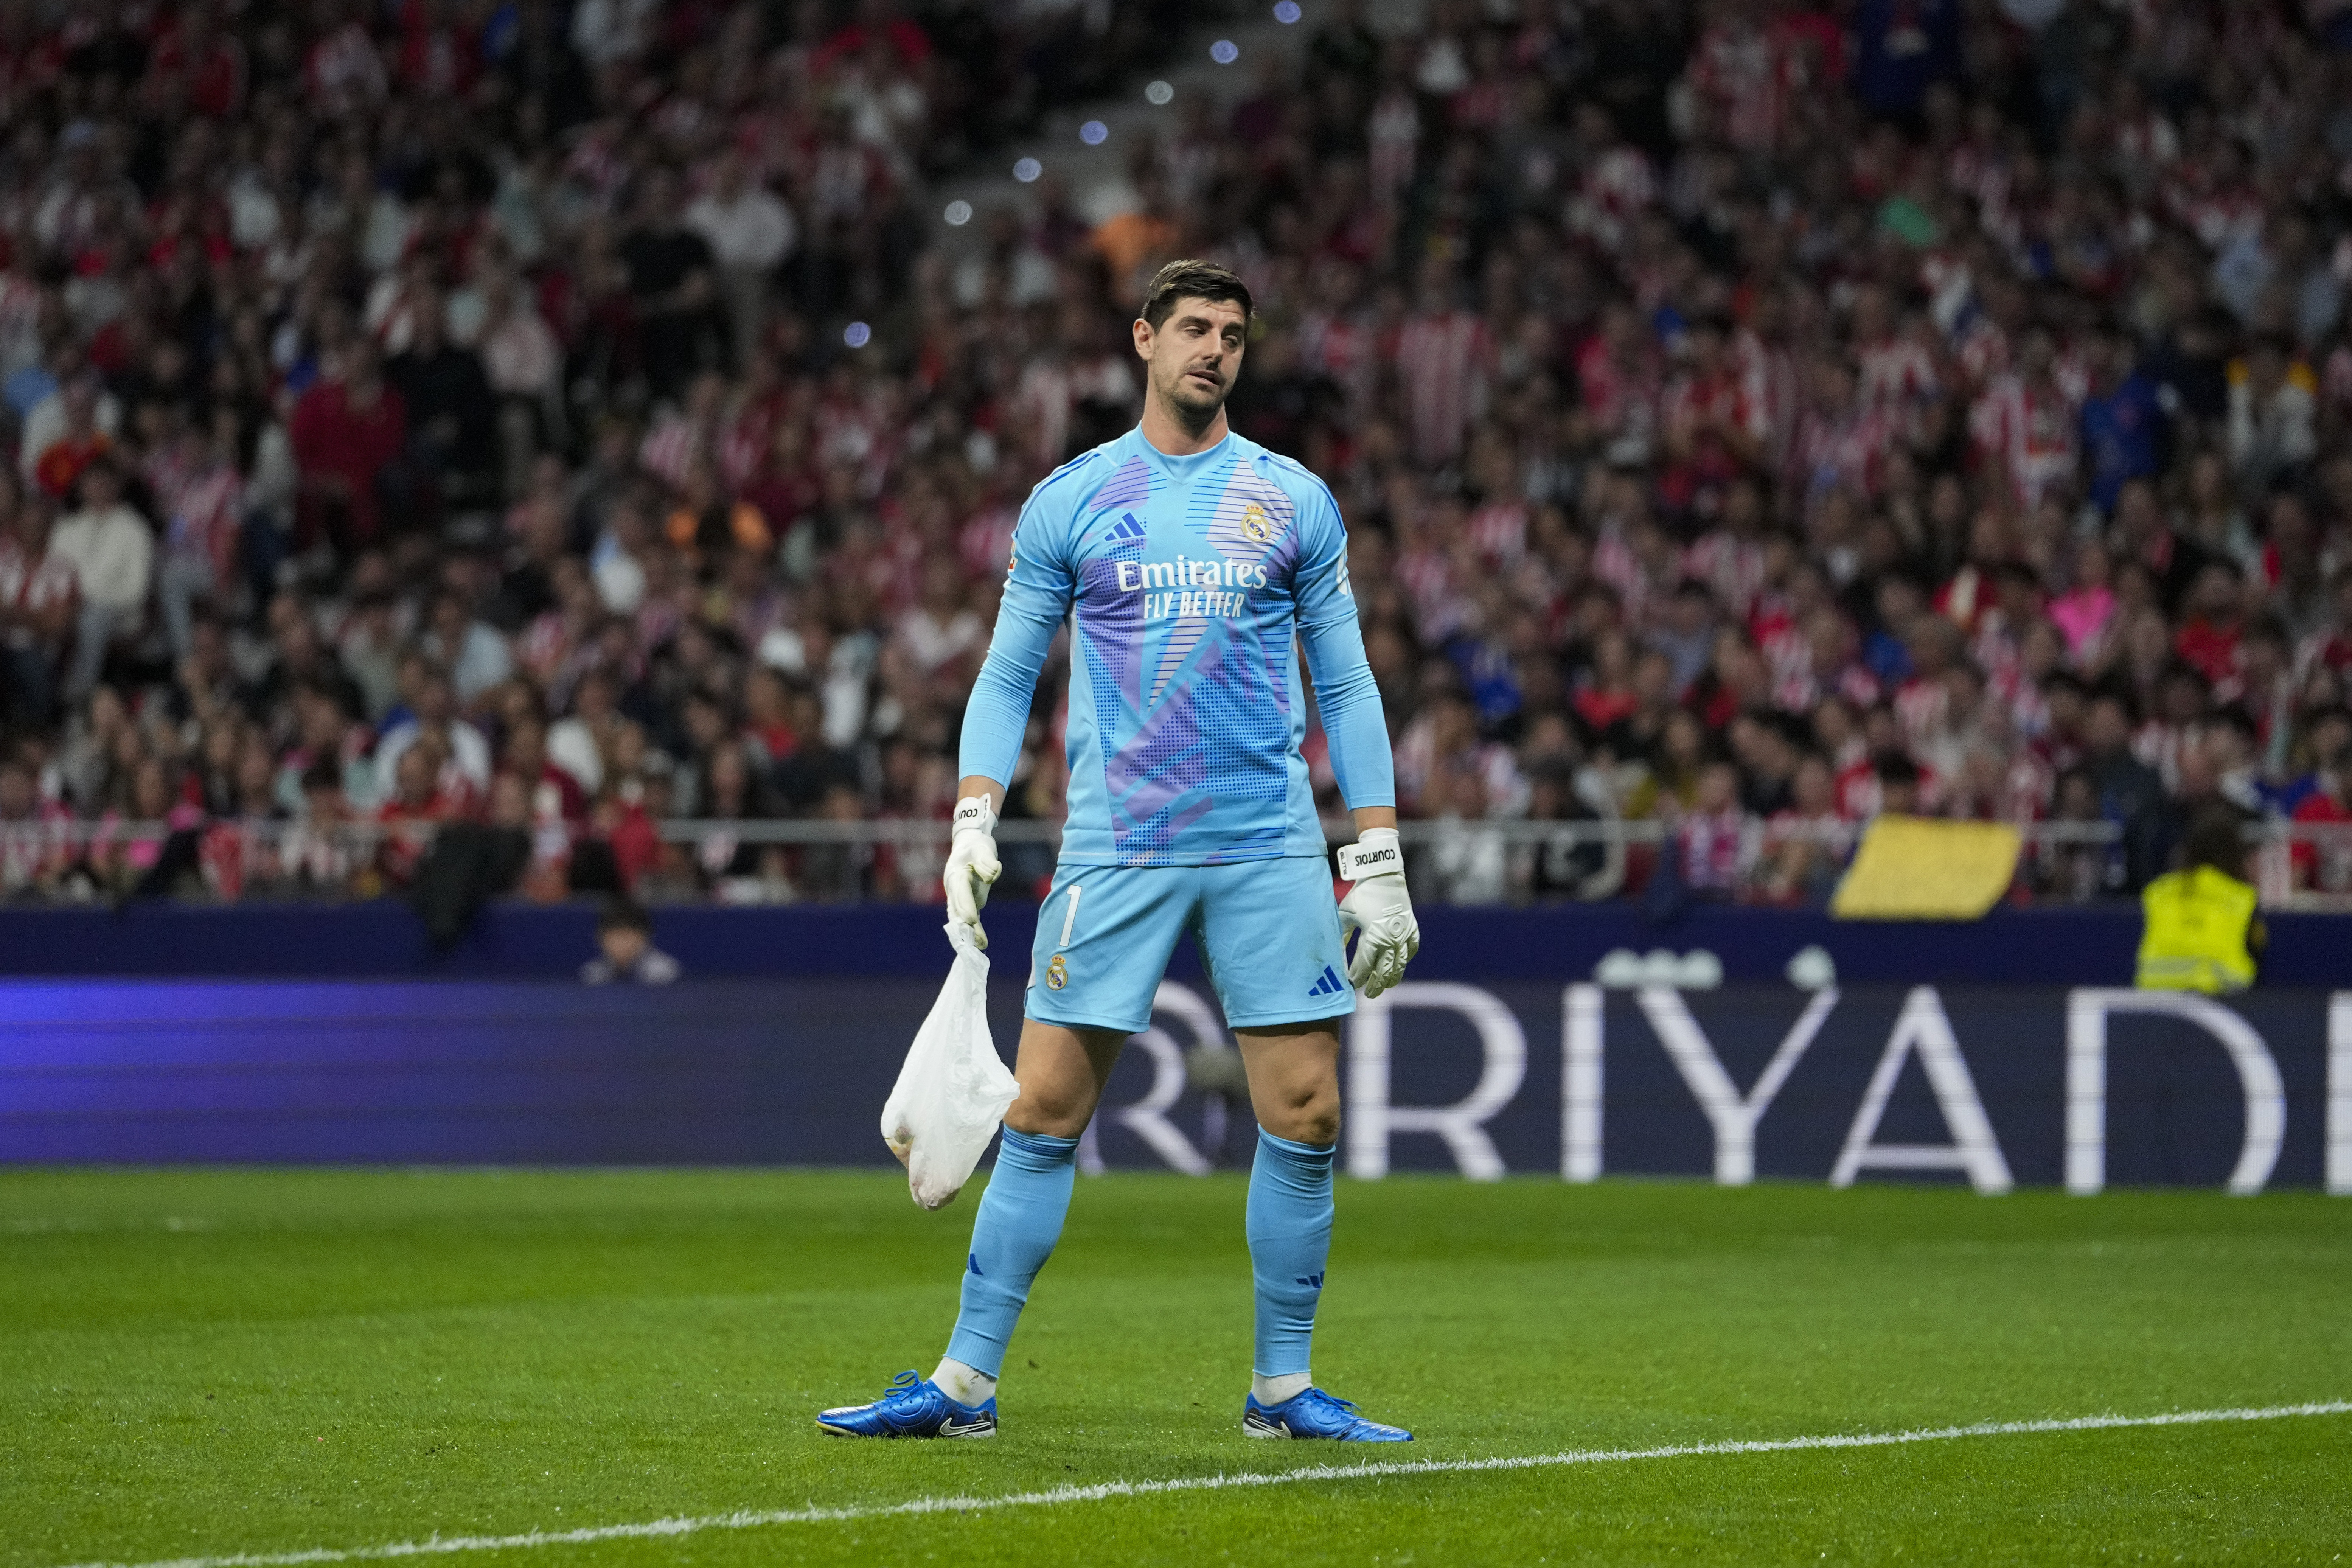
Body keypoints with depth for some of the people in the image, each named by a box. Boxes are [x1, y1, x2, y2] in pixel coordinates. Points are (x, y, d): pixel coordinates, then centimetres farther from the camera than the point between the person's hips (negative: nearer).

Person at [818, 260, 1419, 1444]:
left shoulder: (1295, 501, 8)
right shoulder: (1069, 500, 6)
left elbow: (1345, 686, 10)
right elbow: (1007, 677, 9)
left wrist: (1378, 860, 4)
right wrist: (974, 820, -4)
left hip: (1270, 847, 1)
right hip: (1113, 848, -1)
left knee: (1303, 1116, -3)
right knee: (1045, 1112, -4)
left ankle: (1283, 1386, 9)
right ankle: (965, 1382, 2)